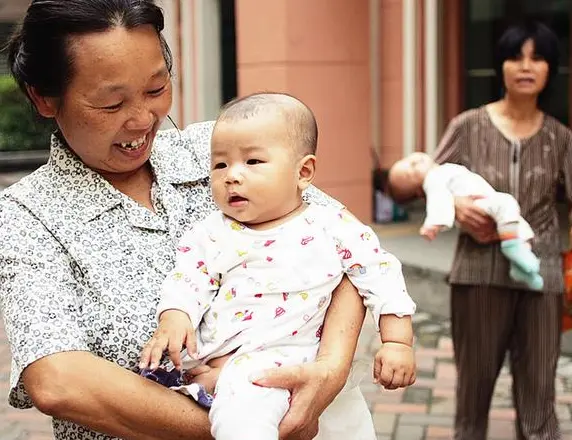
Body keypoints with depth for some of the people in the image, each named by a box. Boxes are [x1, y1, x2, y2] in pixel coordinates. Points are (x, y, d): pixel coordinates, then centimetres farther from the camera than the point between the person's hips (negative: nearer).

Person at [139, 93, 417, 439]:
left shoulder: (334, 228, 3)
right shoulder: (212, 233, 12)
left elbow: (381, 277, 6)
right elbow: (188, 279, 7)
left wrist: (398, 343, -1)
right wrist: (173, 318, -14)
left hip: (268, 358, -5)